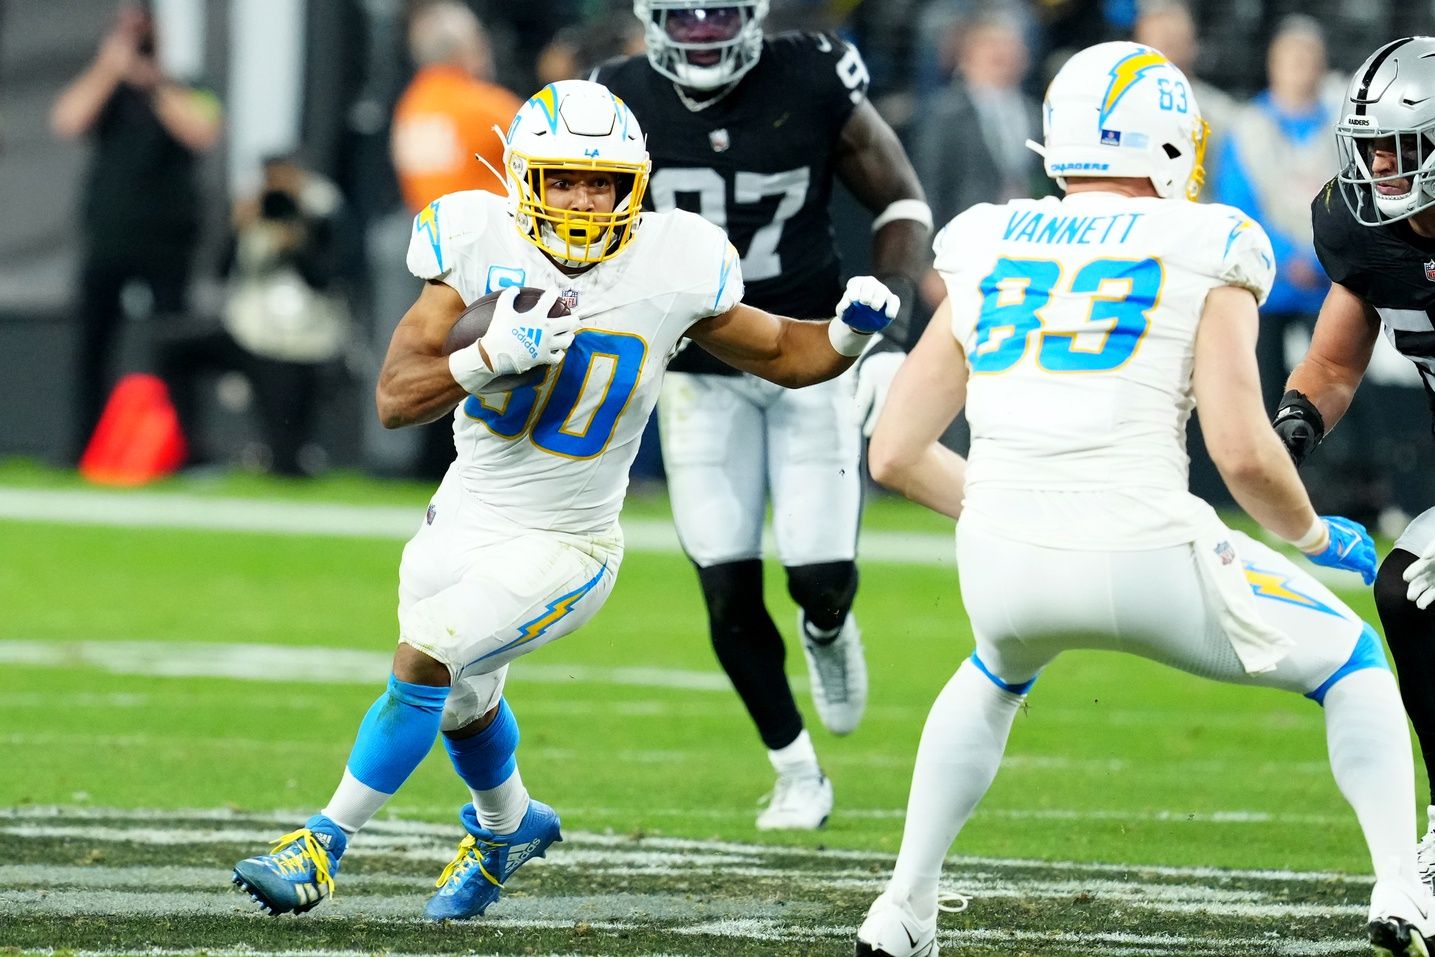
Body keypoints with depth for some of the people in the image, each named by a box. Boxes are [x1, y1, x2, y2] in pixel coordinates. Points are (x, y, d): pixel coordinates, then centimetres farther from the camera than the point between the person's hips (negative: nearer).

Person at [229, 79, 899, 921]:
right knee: (464, 703, 26)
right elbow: (397, 400, -20)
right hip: (464, 520, 4)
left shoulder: (671, 269, -16)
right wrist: (493, 357, -36)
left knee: (426, 655, -23)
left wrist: (851, 334, -21)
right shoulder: (483, 250, -17)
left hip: (562, 548, -4)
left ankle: (327, 842, -10)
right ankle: (509, 826, 58)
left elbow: (782, 355, -1)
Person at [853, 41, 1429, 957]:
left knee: (997, 676, 39)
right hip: (1148, 562, -4)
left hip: (1003, 564, 4)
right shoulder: (1204, 257, 4)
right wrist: (1316, 535, 13)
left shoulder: (987, 257, 16)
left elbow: (896, 454, 16)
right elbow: (1242, 452, -7)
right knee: (1353, 664, 21)